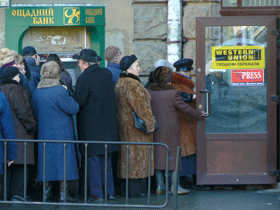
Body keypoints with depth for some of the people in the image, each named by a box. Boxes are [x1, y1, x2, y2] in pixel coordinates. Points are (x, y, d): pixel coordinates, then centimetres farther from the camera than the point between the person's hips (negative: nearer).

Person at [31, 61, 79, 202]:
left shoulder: (37, 92, 3)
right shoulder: (60, 91, -16)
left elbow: (35, 113, 11)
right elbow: (74, 108, -12)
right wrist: (67, 94, 1)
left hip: (43, 132, 6)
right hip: (61, 132, -6)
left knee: (47, 160, 12)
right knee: (63, 161, 1)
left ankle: (46, 193, 14)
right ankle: (63, 194, 3)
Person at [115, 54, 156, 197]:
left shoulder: (119, 83, 13)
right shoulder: (133, 85, -19)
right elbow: (141, 107, -20)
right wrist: (150, 123, -12)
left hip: (124, 125, 10)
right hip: (136, 127, -10)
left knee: (129, 154, 12)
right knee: (138, 154, -5)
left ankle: (130, 189, 16)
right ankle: (137, 189, -4)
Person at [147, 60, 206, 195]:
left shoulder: (149, 91, 0)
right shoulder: (172, 93, -11)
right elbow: (185, 108, -4)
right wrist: (199, 115, 9)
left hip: (155, 129, 4)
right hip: (170, 128, -4)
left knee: (157, 154, 9)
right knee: (173, 154, 3)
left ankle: (160, 185, 11)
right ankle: (174, 186, 4)